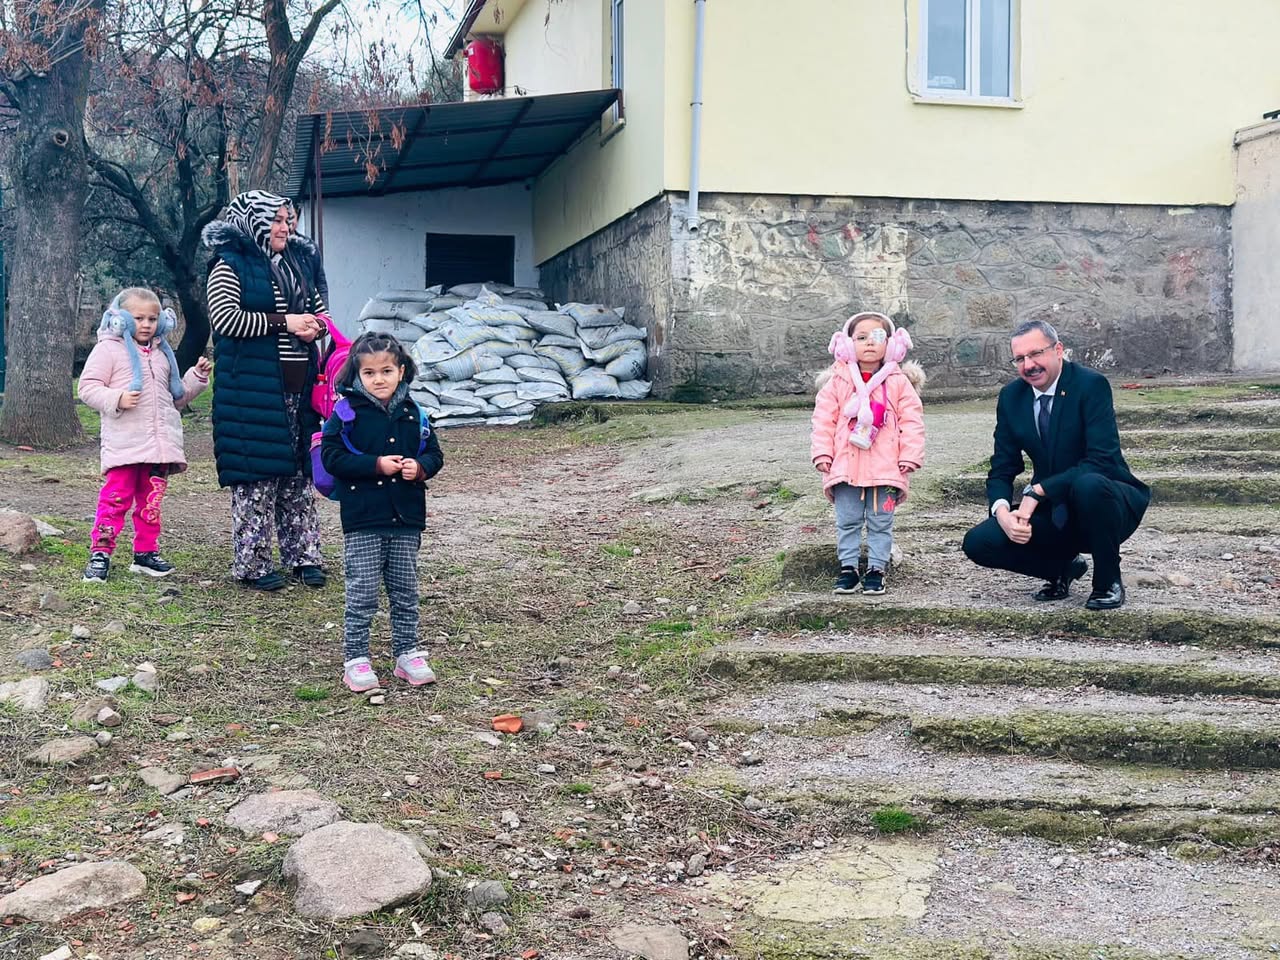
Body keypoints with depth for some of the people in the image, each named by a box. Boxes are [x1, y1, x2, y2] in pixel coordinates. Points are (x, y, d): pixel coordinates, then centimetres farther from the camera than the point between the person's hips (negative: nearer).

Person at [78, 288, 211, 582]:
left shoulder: (162, 354, 20)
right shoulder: (109, 349, 0)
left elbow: (177, 396, 27)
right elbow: (88, 387, -6)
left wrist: (197, 377, 13)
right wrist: (117, 399, -20)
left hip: (159, 444, 6)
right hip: (123, 444, -6)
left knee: (152, 500, 10)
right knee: (116, 498, -7)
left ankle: (146, 552, 19)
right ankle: (100, 553, -1)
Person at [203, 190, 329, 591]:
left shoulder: (297, 266, 17)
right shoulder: (230, 267, -4)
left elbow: (320, 312, 26)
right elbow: (224, 318, -17)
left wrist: (315, 327, 1)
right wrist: (283, 323, -17)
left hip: (297, 388, 7)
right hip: (252, 390, -7)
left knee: (298, 472, 11)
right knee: (256, 475, -4)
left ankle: (303, 555, 19)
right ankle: (252, 564, 4)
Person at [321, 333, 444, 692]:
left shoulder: (413, 414, 6)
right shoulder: (347, 412, -5)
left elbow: (434, 454, 13)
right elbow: (332, 457, -10)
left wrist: (420, 468, -10)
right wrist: (377, 464, -17)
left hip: (406, 519, 4)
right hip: (363, 520, -4)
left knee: (405, 592, 13)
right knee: (362, 593, 0)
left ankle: (407, 654, 23)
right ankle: (355, 659, 9)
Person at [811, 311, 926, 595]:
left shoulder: (898, 382, -1)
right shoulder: (837, 382, 0)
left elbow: (912, 422, -2)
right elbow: (824, 420, 2)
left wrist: (909, 456, -8)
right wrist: (822, 453, -5)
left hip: (885, 466, -1)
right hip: (846, 466, 1)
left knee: (881, 522, 7)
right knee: (847, 521, 8)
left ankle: (876, 569, 17)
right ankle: (848, 567, 18)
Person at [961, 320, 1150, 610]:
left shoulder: (1091, 384, -16)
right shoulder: (1011, 397, 0)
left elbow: (1103, 460, -26)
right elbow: (1002, 469, 1)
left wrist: (1038, 490, -31)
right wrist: (1003, 513, -21)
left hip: (1105, 498, -5)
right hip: (1054, 512, 5)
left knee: (1089, 484, -39)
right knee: (979, 543, -16)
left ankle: (1108, 581, -12)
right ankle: (1063, 567, 11)